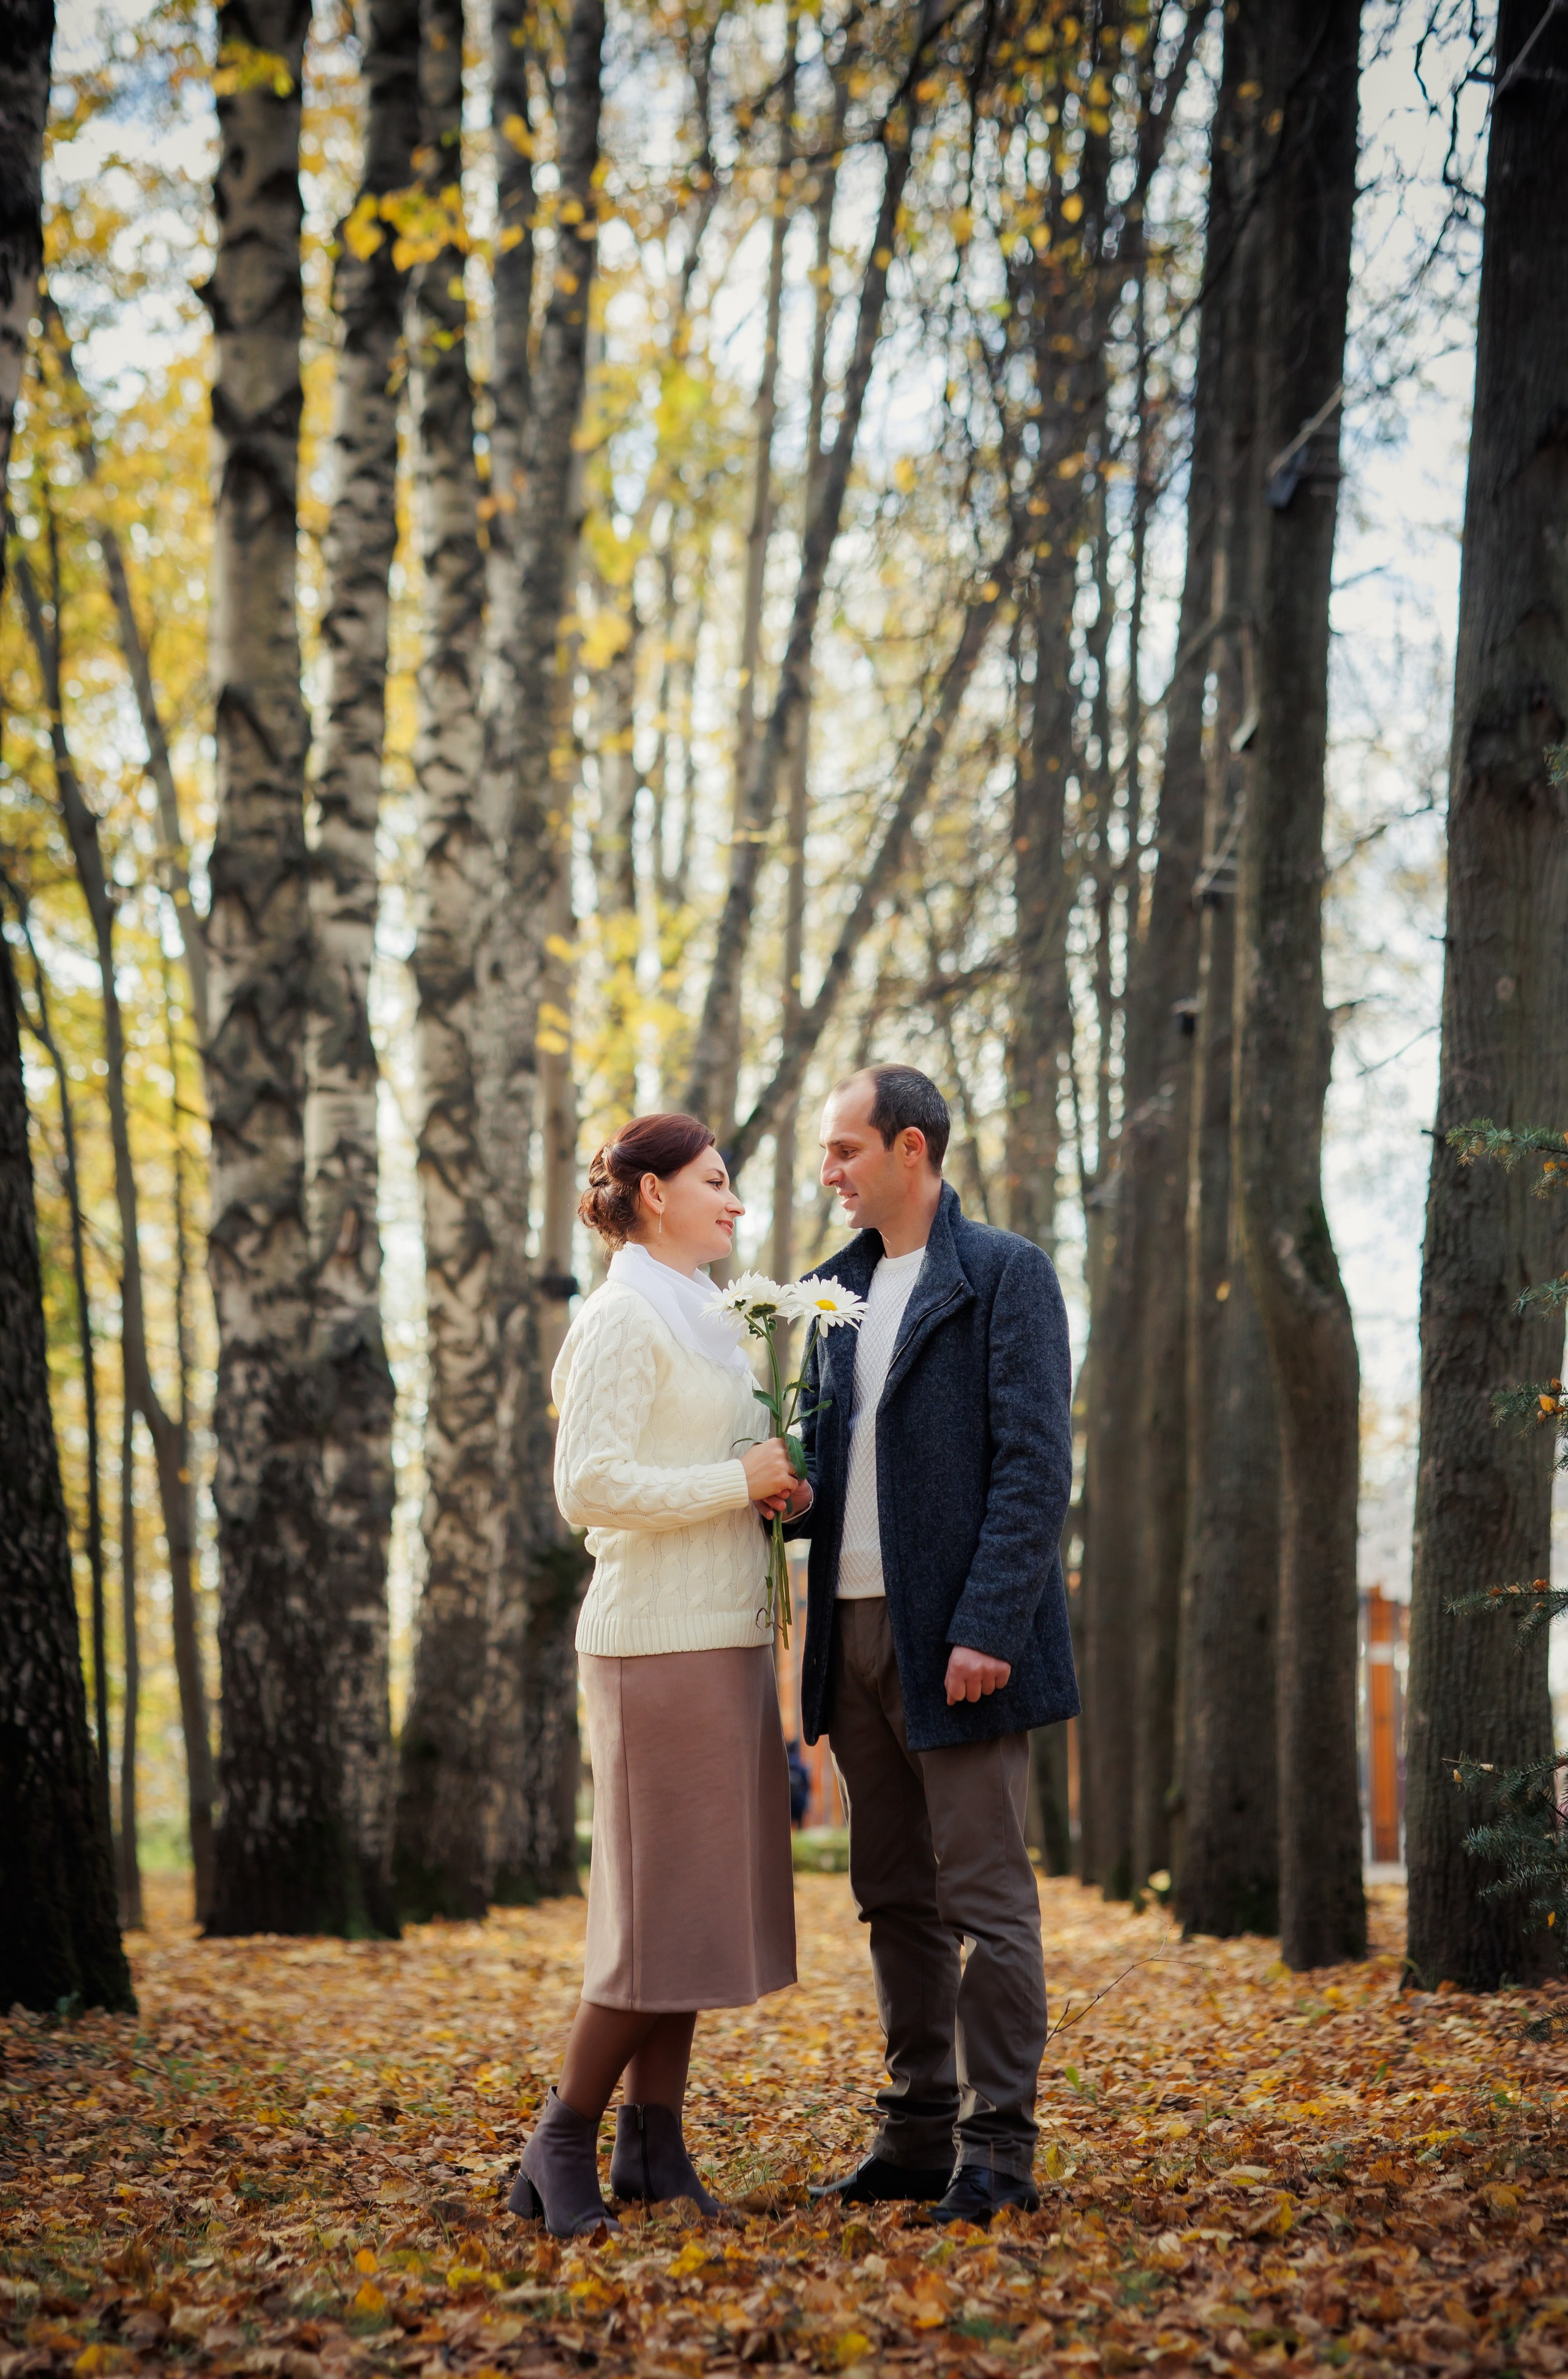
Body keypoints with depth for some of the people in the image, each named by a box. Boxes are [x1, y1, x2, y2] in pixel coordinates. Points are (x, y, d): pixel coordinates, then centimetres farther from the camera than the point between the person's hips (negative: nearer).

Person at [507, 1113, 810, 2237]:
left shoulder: (697, 1315, 19)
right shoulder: (623, 1318, -10)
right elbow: (589, 1487, -19)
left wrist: (772, 1490, 7)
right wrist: (740, 1480, -15)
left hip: (723, 1635, 9)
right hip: (662, 1639, -9)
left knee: (703, 1897, 9)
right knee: (661, 1904, -7)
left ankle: (654, 2144, 14)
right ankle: (560, 2149, 3)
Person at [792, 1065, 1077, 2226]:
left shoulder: (1006, 1275, -6)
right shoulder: (838, 1289, 16)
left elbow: (1035, 1466, -13)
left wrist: (986, 1629, -19)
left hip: (956, 1640, -7)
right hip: (856, 1628, 7)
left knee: (985, 1895, -3)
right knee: (895, 1897, 12)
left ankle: (998, 2150, 3)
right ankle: (917, 2132, 20)